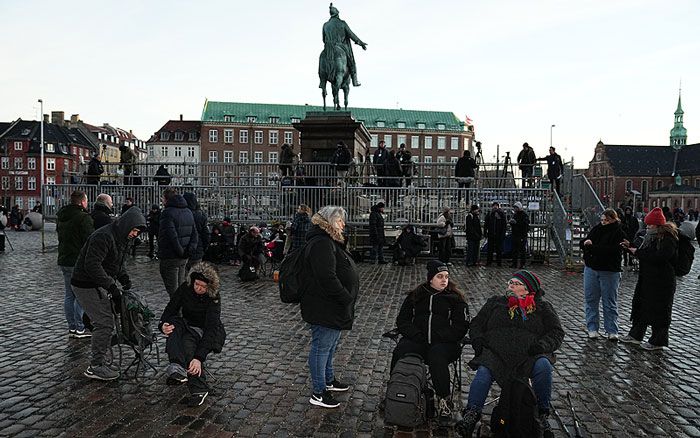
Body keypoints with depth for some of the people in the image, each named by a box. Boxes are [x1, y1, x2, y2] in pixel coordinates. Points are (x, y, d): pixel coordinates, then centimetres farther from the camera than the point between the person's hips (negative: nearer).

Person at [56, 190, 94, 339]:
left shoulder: (61, 217, 13)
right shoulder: (83, 218, -15)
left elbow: (60, 235, 21)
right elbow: (90, 240, -19)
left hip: (64, 261, 9)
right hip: (79, 262, -9)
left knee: (69, 295, 13)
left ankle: (72, 328, 20)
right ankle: (80, 329, 3)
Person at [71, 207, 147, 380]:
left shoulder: (122, 238, 9)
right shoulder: (103, 236, -24)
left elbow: (119, 263, 19)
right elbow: (92, 265, -30)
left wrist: (125, 279, 2)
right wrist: (112, 286, -29)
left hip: (98, 285, 10)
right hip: (86, 286, -10)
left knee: (104, 322, 14)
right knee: (105, 323, -11)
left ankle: (98, 362, 26)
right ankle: (96, 367, -1)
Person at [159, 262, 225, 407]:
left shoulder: (214, 297, -22)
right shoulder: (185, 288, -10)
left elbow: (210, 328, -31)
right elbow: (171, 309, -3)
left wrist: (199, 357, -42)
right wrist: (163, 324, -28)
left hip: (205, 332, -4)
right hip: (187, 326, 4)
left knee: (187, 346, -36)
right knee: (174, 326, -30)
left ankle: (199, 389, -32)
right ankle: (177, 366, -48)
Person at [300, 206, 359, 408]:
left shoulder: (330, 241, 14)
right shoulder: (321, 243, -23)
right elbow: (328, 278, -30)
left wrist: (346, 299, 17)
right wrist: (347, 299, -21)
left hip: (333, 308, 11)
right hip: (325, 308, -11)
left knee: (330, 345, 24)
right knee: (322, 346, 1)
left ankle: (329, 380, 41)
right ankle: (319, 393, 14)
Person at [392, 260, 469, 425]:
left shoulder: (455, 298, 7)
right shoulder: (416, 295, 13)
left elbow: (461, 327, 0)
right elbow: (402, 320, 11)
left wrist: (437, 337, -11)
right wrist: (417, 336, -7)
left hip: (444, 343, -2)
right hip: (417, 341, 2)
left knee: (437, 358, -35)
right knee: (400, 353, -27)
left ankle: (443, 399, -17)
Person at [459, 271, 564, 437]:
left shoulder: (542, 307, 19)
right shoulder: (495, 302, 23)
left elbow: (557, 332, 13)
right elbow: (476, 323, 23)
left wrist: (543, 344, -7)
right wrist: (477, 339, 2)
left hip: (528, 356, 0)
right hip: (495, 353, 0)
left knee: (543, 366, -32)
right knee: (484, 372, -30)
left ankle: (542, 414, -15)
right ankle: (471, 414, -29)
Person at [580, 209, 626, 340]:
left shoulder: (619, 233, -8)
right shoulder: (596, 229, 9)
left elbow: (612, 250, -21)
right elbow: (583, 243, 9)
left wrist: (592, 247, -19)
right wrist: (586, 243, -14)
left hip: (609, 271, -5)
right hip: (591, 269, 5)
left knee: (610, 302, 4)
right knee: (590, 300, 8)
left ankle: (612, 331, 14)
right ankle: (592, 328, 17)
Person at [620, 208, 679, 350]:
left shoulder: (669, 238, -17)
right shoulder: (651, 236, 11)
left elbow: (660, 257, -28)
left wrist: (638, 253, -21)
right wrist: (631, 247, 8)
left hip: (662, 281, -9)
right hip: (646, 279, 9)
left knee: (659, 311, 1)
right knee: (640, 306, 15)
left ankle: (658, 341, 14)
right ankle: (636, 335, 27)